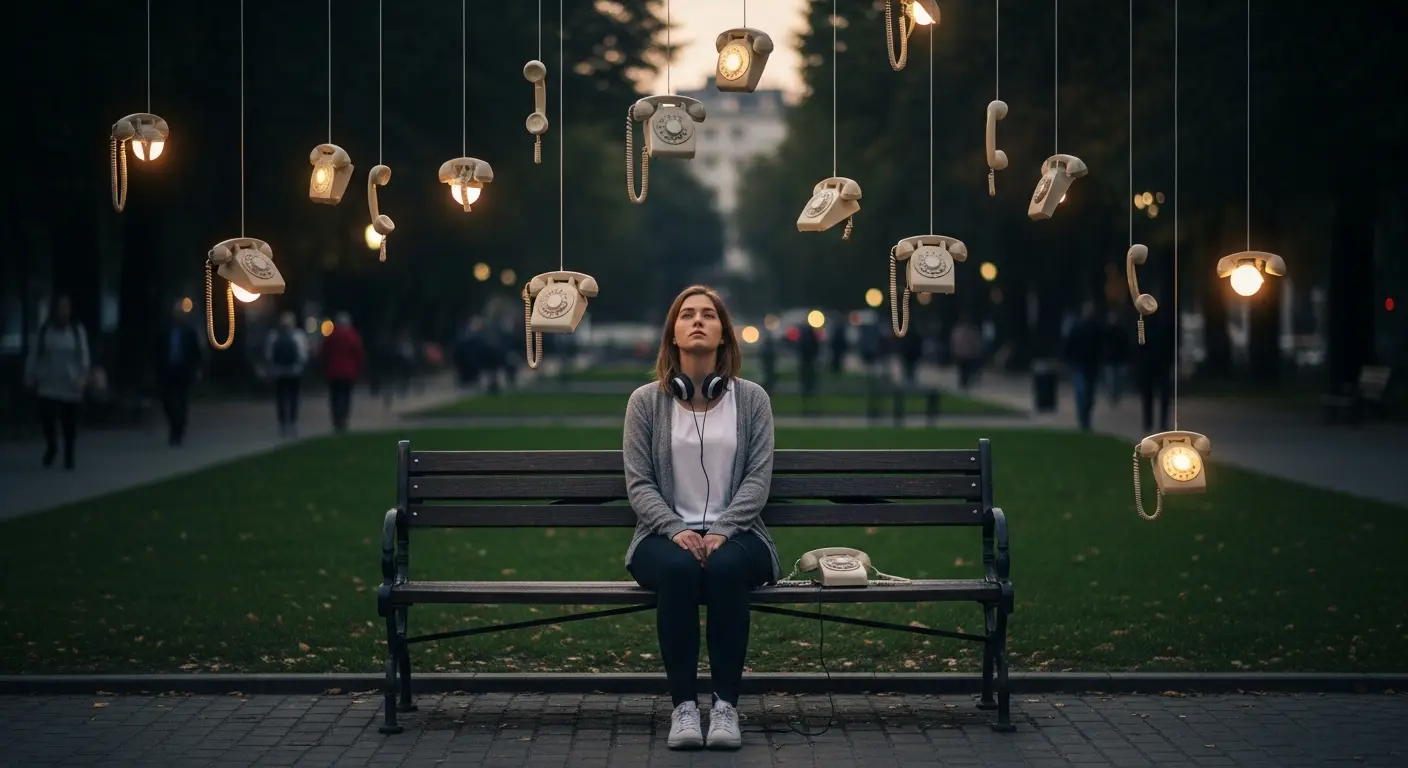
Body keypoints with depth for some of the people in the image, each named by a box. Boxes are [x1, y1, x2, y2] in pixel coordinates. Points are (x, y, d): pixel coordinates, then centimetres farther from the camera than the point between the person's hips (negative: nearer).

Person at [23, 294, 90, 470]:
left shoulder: (77, 331, 1)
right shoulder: (43, 330, 1)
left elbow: (84, 356, -3)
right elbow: (33, 355, 3)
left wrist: (84, 377, -14)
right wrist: (30, 378, 1)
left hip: (70, 385, 0)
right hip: (48, 384, 0)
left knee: (69, 422, 3)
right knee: (47, 416, -11)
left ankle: (69, 455, 20)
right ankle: (51, 446, 18)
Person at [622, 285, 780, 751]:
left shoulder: (752, 399, 6)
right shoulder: (646, 401, 5)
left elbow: (758, 479, -1)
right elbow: (639, 484, 0)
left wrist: (721, 531, -17)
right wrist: (676, 530, -17)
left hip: (734, 533, 0)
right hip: (666, 533, 0)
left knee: (725, 567, -36)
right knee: (678, 569, -36)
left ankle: (726, 705, -28)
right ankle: (683, 705, -29)